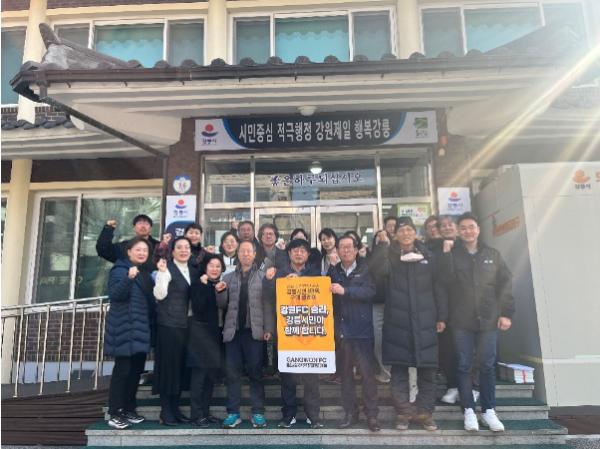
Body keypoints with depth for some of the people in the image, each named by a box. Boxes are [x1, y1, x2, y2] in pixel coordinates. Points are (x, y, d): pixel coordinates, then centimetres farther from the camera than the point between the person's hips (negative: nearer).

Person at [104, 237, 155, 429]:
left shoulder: (145, 273, 16)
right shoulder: (120, 269, -7)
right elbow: (114, 295, -20)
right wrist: (129, 278, -33)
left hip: (141, 328, 8)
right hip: (124, 328, -8)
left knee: (136, 370, 11)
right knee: (122, 370, -5)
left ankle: (129, 409, 22)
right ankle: (115, 413, 5)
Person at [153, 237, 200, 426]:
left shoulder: (193, 271, 13)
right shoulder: (167, 268, -5)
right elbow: (159, 295, -15)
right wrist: (162, 273, -25)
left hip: (187, 325, 6)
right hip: (169, 324, -6)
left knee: (180, 366, 11)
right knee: (168, 366, -1)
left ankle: (175, 408, 22)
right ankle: (166, 411, 10)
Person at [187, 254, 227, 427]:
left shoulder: (222, 285, 10)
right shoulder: (197, 283, -4)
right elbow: (197, 308, -16)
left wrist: (221, 292, -7)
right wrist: (206, 287, -19)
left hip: (215, 333, 5)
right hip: (200, 332, -5)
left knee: (211, 374, 9)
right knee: (199, 374, -5)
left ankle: (205, 411, 19)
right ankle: (196, 414, 3)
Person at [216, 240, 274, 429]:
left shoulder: (263, 277, 4)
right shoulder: (228, 277, 12)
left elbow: (268, 305, -1)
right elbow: (222, 304, 10)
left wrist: (269, 329, -10)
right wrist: (220, 292, -10)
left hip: (254, 332, -2)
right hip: (233, 331, 3)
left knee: (255, 372, 3)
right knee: (232, 373, 5)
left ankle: (258, 413, 12)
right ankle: (233, 413, 14)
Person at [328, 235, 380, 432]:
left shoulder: (365, 269, 1)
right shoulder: (333, 271, 10)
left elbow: (370, 291, -14)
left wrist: (345, 291, -24)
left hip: (362, 328, -3)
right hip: (341, 329, 3)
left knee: (367, 371, -2)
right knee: (345, 372, 9)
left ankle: (371, 414, 11)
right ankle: (350, 413, 21)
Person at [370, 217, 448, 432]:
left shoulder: (428, 257, 9)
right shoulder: (391, 257, 5)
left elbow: (438, 288, 8)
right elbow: (378, 269, -17)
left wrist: (442, 316, 3)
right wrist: (383, 245, -20)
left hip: (425, 322, 1)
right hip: (397, 322, -1)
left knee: (428, 369, 5)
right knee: (399, 369, 4)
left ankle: (424, 412, 19)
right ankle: (403, 412, 17)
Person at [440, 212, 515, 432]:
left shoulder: (492, 254, 7)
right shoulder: (452, 254, 2)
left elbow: (505, 283, 6)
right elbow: (447, 279, -14)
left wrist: (506, 313, -1)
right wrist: (446, 253, -19)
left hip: (488, 319, 1)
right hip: (461, 321, -1)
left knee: (487, 366, 8)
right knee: (464, 366, 5)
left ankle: (488, 410, 20)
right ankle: (469, 410, 16)